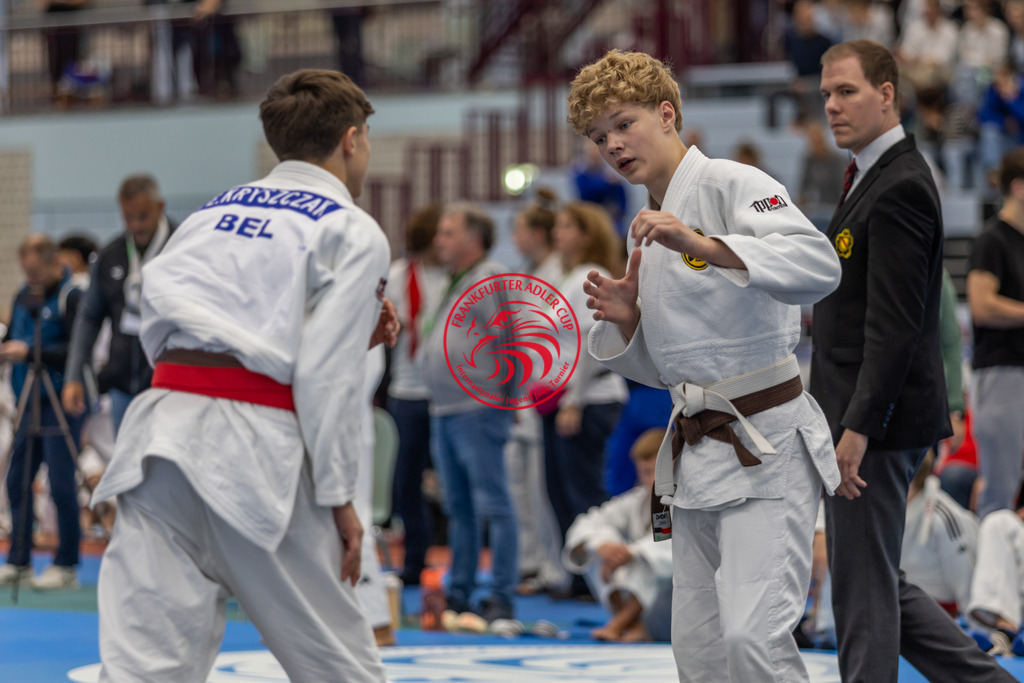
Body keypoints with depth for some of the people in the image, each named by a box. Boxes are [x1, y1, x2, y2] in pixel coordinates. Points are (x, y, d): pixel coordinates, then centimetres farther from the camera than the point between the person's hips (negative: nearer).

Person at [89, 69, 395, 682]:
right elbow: (327, 377, -5)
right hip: (255, 451, -5)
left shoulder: (214, 210, 22)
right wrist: (339, 497, 2)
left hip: (161, 422, 5)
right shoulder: (354, 232, 4)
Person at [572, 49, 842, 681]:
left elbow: (820, 266, -28)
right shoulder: (654, 229, 17)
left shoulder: (732, 185, -9)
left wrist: (703, 246, -36)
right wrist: (627, 322, 2)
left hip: (767, 449, -8)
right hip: (697, 456, 9)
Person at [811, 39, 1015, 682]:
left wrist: (857, 427, -24)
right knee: (872, 583, 15)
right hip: (863, 417, 10)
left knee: (864, 586, -3)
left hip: (880, 420, -10)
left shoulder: (899, 188, -16)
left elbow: (895, 325, -22)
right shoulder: (874, 177, 16)